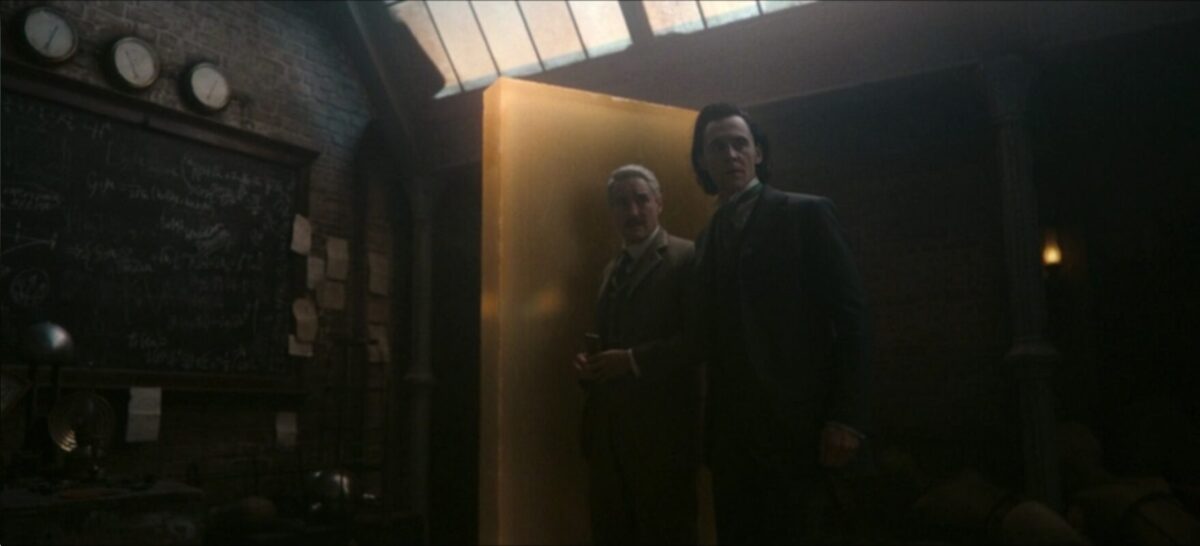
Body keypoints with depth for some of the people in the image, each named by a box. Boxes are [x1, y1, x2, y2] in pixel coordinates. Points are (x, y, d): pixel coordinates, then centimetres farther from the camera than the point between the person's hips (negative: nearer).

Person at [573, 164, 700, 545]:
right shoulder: (612, 269, 19)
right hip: (607, 427, 7)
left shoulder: (687, 258, -6)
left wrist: (633, 360, -19)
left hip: (661, 427, -7)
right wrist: (589, 364, 3)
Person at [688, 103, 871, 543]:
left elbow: (850, 314, -7)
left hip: (798, 423, -5)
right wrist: (712, 425, 0)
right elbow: (709, 333, 12)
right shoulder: (707, 238, 16)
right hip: (731, 429, 5)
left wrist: (847, 416, -15)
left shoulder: (806, 213, -1)